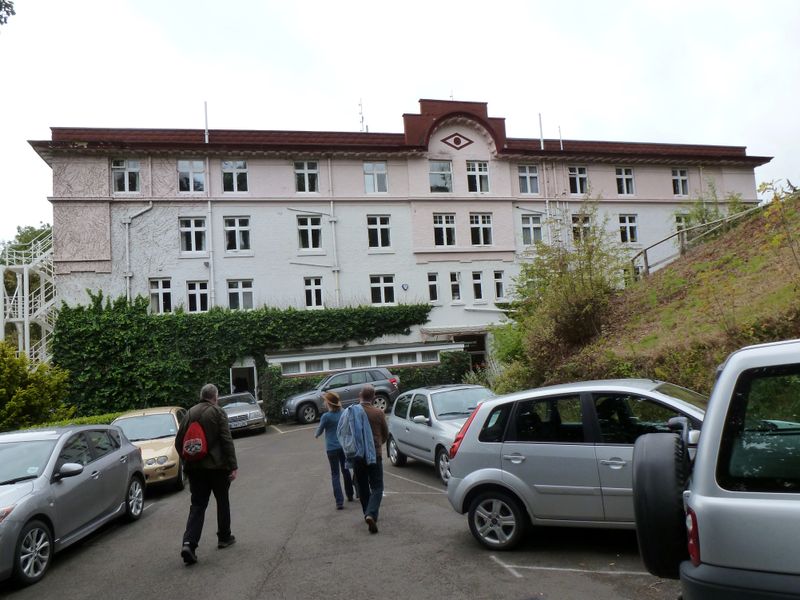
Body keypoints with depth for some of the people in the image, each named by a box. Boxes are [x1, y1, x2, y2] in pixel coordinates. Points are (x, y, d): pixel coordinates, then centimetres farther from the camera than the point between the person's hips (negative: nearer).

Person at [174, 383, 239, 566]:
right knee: (222, 502, 15)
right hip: (217, 466, -4)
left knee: (197, 505, 6)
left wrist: (188, 460, 19)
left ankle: (188, 543, -9)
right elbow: (226, 441, -14)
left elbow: (178, 441, 7)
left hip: (194, 468, 4)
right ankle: (224, 537, 25)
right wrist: (233, 466, -13)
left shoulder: (190, 413, 5)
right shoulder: (218, 412, -9)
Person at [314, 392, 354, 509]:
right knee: (345, 470, 20)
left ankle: (339, 501, -5)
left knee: (335, 475, 1)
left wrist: (316, 434, 20)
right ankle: (350, 495, 32)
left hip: (332, 448, -5)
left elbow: (320, 431, -1)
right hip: (344, 446, 5)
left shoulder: (326, 416, -15)